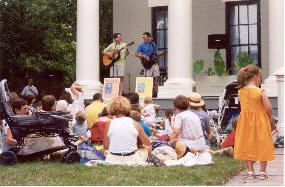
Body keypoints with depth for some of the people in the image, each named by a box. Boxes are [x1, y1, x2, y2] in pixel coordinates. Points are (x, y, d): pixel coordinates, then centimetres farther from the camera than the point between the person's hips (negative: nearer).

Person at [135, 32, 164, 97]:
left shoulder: (153, 44, 12)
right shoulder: (141, 45, 0)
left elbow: (157, 52, 16)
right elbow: (136, 54, -3)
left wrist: (162, 52, -3)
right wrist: (144, 56, -16)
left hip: (154, 63, 4)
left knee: (157, 77, -1)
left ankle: (155, 92, 7)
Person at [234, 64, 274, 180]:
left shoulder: (240, 91, -3)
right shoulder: (260, 92, -16)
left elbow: (244, 106, 5)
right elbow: (268, 108, -16)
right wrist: (270, 118, 1)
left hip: (245, 122, 4)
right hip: (260, 122, -4)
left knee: (248, 145, 13)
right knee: (262, 146, 8)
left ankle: (250, 171, 16)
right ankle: (262, 172, 11)